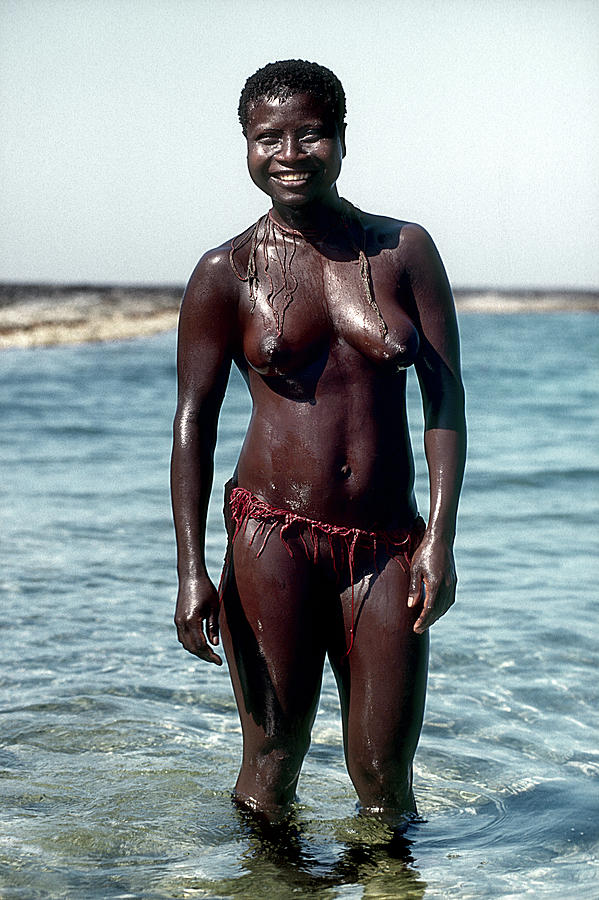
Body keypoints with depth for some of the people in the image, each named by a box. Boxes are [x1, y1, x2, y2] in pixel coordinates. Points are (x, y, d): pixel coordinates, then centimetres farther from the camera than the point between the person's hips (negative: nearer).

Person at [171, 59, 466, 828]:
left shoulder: (404, 251, 5)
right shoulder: (226, 274, 1)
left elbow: (445, 397, 3)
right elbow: (193, 422, 1)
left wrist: (441, 536, -7)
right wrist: (192, 571, -6)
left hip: (387, 546, 2)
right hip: (272, 535, -1)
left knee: (385, 779, 6)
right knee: (271, 765, 4)